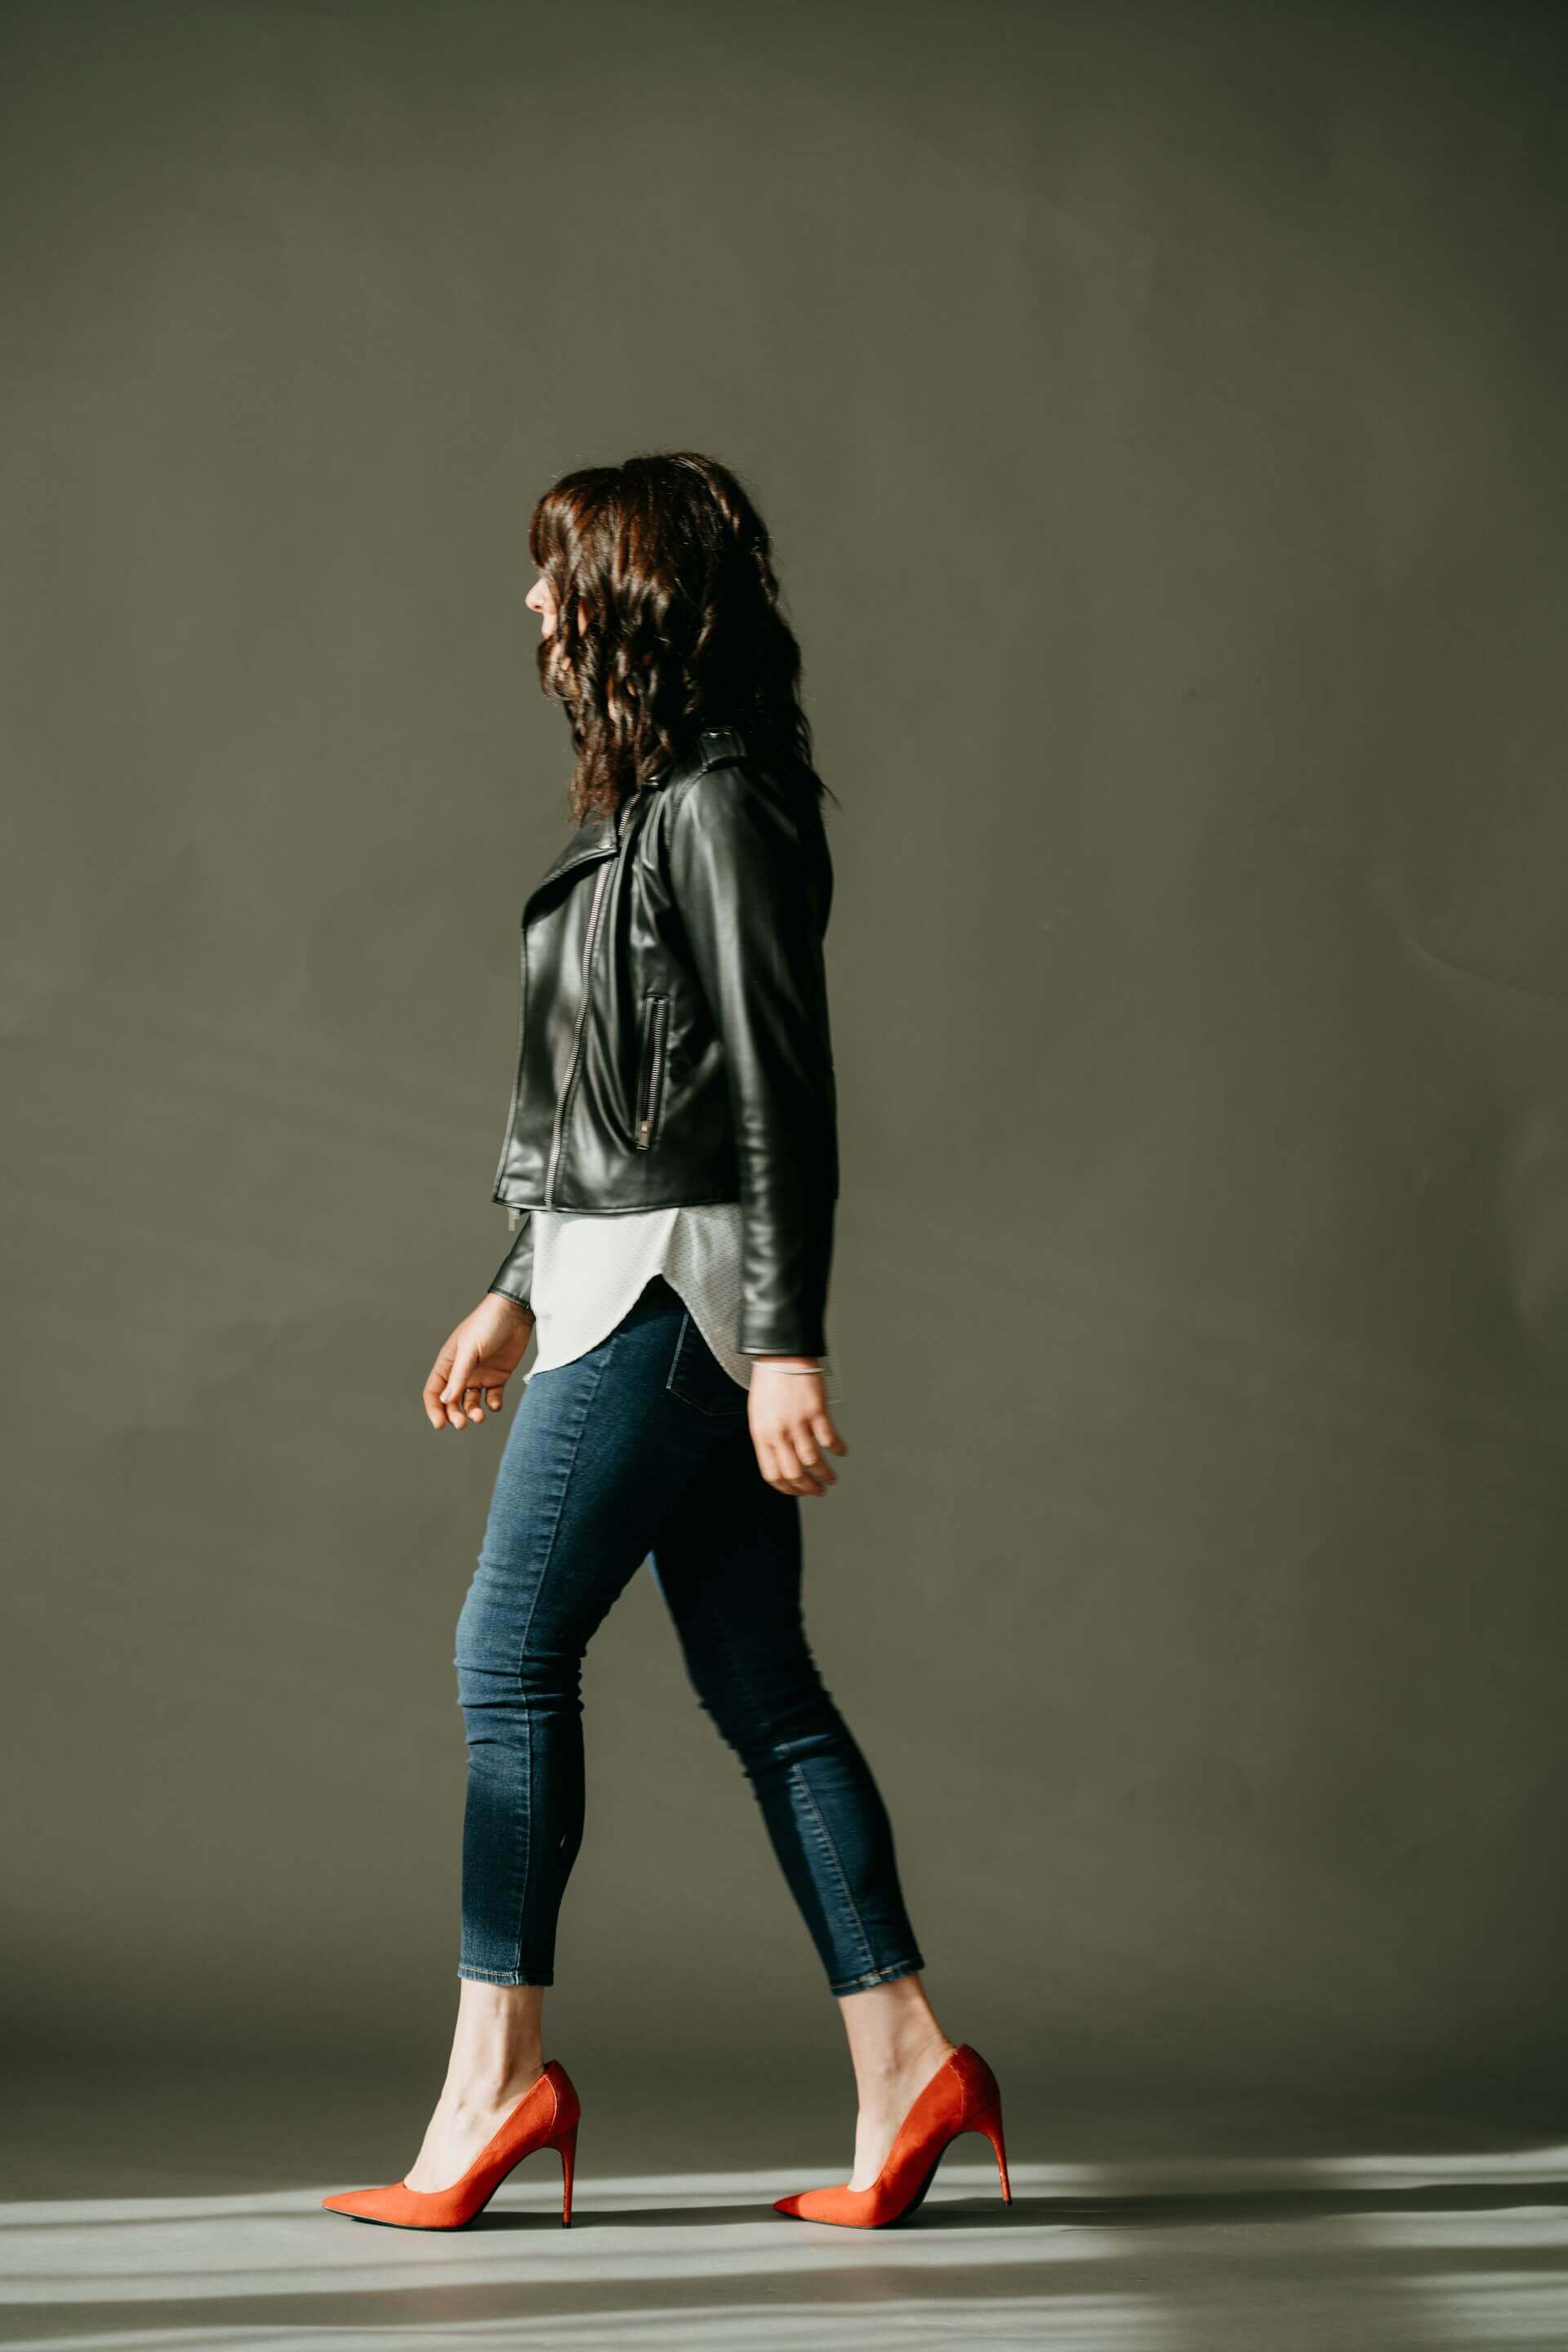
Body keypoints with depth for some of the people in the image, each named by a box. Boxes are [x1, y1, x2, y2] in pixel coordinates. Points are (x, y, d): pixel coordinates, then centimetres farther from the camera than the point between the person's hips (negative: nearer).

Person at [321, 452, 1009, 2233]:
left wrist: (787, 1344, -20)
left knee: (511, 1655, -3)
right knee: (759, 1682, 8)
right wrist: (518, 1290, 24)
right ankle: (902, 2064, 10)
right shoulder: (649, 802, 16)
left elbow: (782, 1093, -17)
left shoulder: (719, 808, -13)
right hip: (624, 1283, 10)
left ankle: (496, 2073, 5)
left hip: (674, 1293, -10)